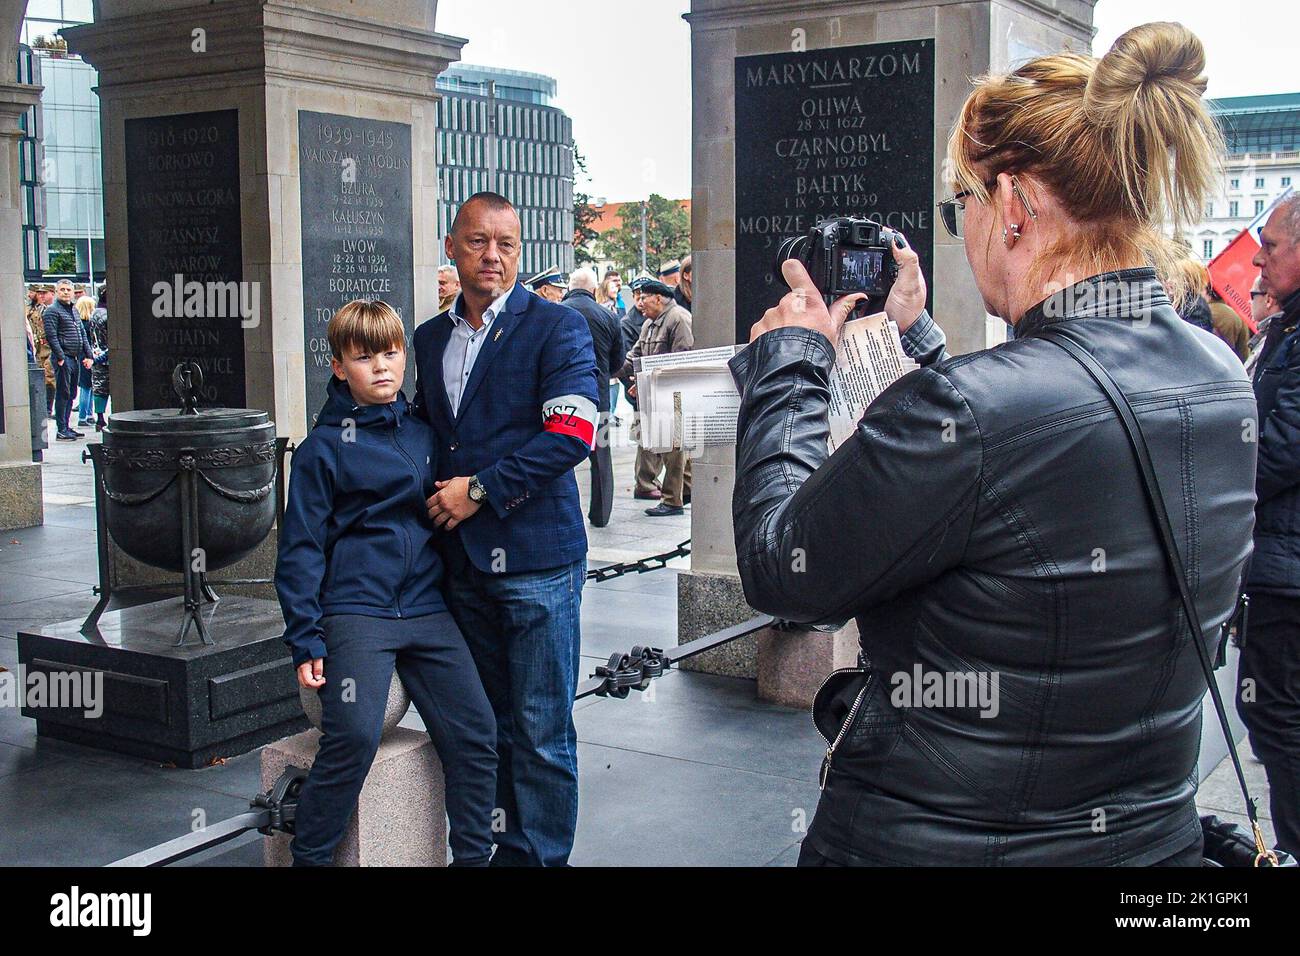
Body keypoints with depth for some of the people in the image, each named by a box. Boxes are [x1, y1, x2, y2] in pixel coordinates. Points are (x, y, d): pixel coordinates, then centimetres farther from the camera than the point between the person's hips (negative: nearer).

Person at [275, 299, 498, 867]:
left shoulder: (425, 435, 13)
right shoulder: (324, 448, -1)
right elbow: (300, 548, -2)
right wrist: (305, 638, -8)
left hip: (427, 608, 5)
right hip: (356, 610, -4)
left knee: (475, 732, -3)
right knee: (354, 735, -21)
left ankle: (473, 855, 13)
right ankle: (308, 856, -2)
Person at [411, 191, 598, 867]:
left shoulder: (557, 326, -4)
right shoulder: (430, 339, 15)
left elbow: (571, 434, -14)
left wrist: (480, 490, -13)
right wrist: (435, 497, 10)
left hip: (535, 557, -6)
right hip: (462, 558, 6)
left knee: (541, 731, -1)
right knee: (491, 723, 13)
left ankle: (539, 855, 12)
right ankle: (511, 845, 25)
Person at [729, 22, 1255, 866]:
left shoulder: (970, 406, -29)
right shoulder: (1223, 381, -4)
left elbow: (779, 570, -16)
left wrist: (789, 360, -5)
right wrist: (919, 340, 16)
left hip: (933, 840, -7)